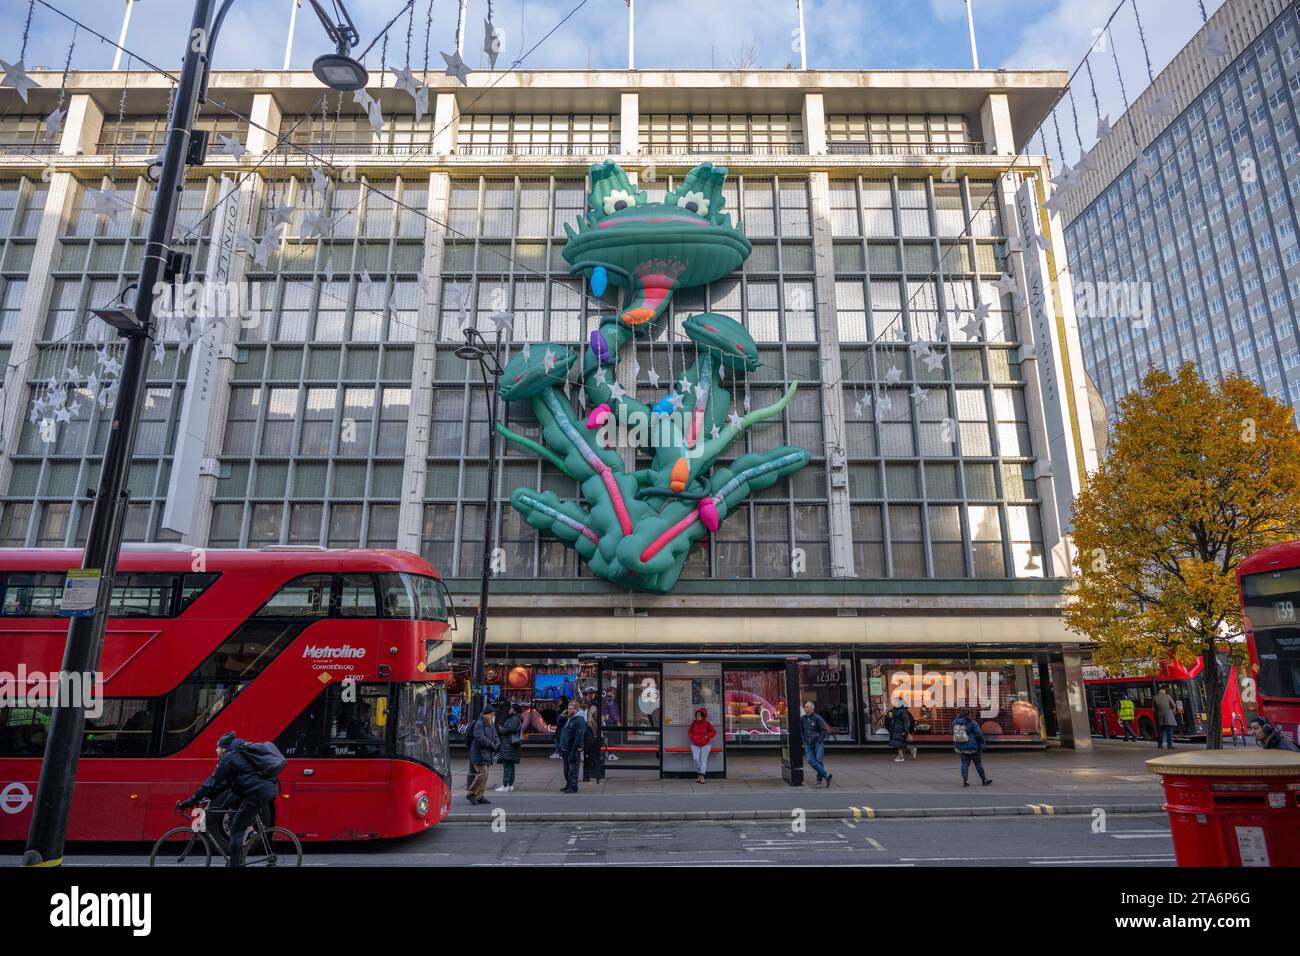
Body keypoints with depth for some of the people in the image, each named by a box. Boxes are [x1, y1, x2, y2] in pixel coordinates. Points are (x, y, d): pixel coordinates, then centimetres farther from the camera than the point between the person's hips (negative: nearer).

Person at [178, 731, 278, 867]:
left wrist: (191, 801, 0)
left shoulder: (229, 757, -2)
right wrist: (208, 797, 23)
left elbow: (212, 782, -6)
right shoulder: (240, 755, 25)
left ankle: (234, 863, 1)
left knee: (236, 831, 0)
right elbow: (225, 783, 26)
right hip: (269, 789, 9)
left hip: (257, 793, -9)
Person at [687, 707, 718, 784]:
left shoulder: (707, 723, -7)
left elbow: (714, 732, -1)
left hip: (705, 745, -1)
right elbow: (689, 732, 9)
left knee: (703, 759, -13)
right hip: (695, 745, 1)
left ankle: (702, 776, -15)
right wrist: (693, 737, -7)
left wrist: (706, 736, -11)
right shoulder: (694, 722, -2)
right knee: (696, 759, -16)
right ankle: (699, 774, 0)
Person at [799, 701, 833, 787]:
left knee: (819, 761, -8)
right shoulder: (802, 719, 6)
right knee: (810, 761, -9)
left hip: (818, 743, -4)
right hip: (808, 744, 4)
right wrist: (804, 740, 9)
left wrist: (819, 741, -10)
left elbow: (824, 730, -5)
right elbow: (800, 731, 18)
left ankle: (819, 779, 10)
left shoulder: (817, 718, -7)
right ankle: (827, 775, 2)